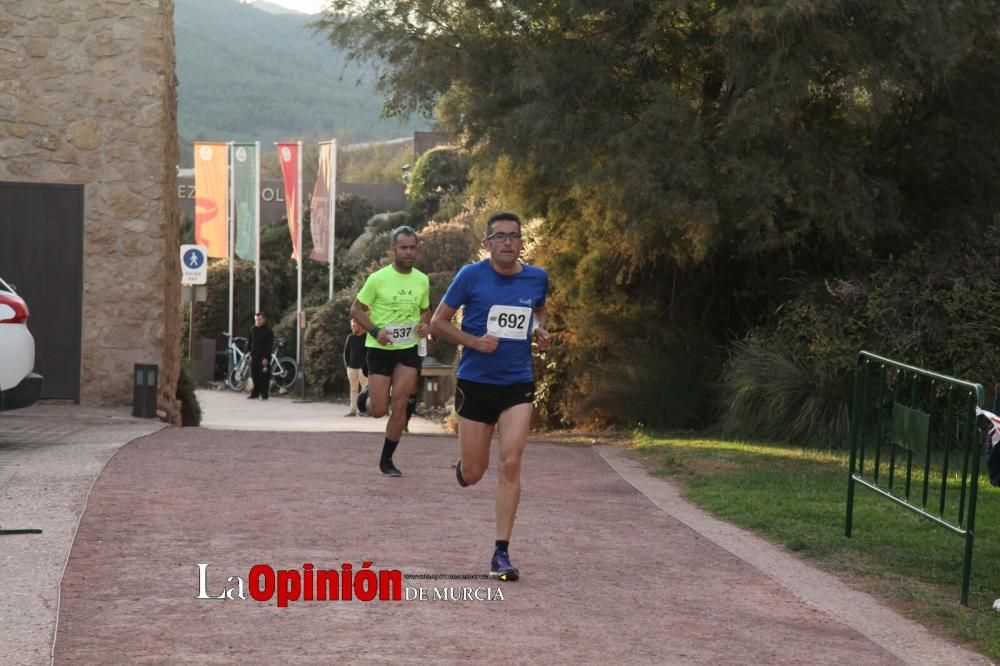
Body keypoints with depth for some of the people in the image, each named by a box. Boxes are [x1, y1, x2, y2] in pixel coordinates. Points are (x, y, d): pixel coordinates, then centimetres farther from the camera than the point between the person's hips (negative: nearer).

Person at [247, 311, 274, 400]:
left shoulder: (268, 331, -7)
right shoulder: (253, 330, 12)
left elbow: (269, 345, -11)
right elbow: (250, 342, 20)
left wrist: (266, 358, -17)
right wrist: (249, 352, 10)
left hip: (264, 357, -6)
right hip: (254, 356, 6)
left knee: (264, 376, -5)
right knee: (254, 376, 7)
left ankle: (264, 394, -2)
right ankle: (255, 393, 16)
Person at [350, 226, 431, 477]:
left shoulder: (422, 280, 2)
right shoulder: (378, 279, -10)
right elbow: (356, 309, -4)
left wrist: (424, 324, -4)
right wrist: (375, 331, -18)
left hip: (408, 349, 3)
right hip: (380, 349, -3)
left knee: (400, 404, -5)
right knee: (378, 410, -3)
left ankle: (387, 459, 10)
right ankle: (367, 395, 36)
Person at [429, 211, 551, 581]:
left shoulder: (537, 278, 3)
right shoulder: (471, 276, -6)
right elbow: (438, 322, 0)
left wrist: (540, 331, 2)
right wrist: (474, 341, -15)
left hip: (517, 385, 1)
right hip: (475, 383, -1)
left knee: (510, 465, -12)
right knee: (472, 475, 4)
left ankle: (502, 552, -5)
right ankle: (464, 463, 44)